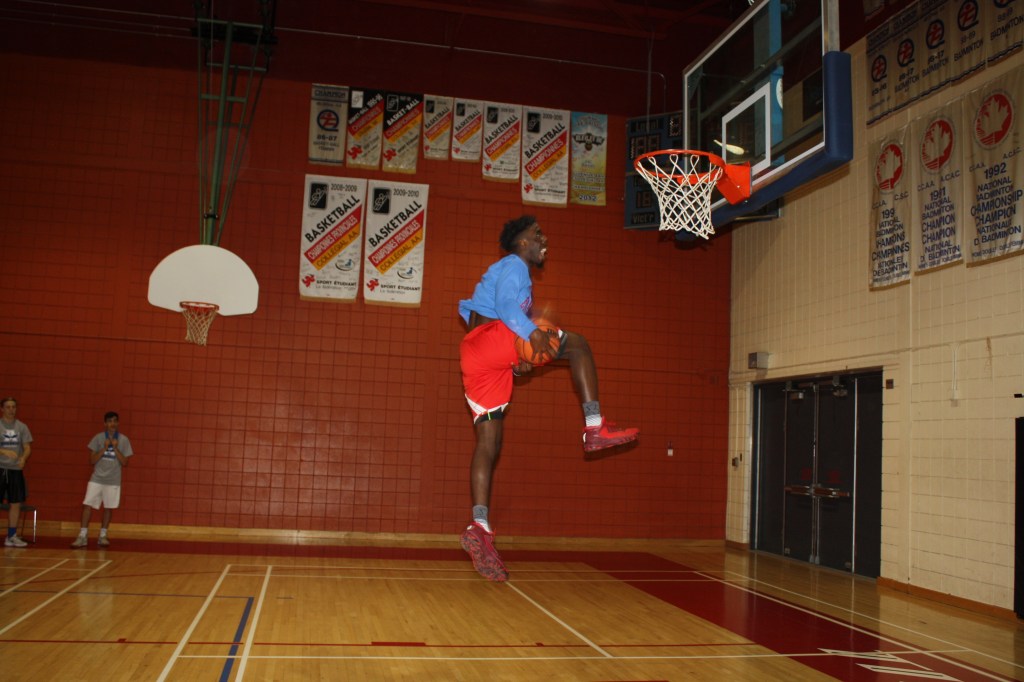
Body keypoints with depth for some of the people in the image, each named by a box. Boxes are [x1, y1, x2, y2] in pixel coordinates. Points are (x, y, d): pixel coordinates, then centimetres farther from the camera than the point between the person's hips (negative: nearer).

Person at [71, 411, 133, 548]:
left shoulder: (124, 440, -1)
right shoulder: (98, 438, -1)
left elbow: (125, 463, -4)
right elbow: (92, 460, -4)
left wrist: (115, 449, -15)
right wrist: (104, 448, -16)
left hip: (113, 481, 0)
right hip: (97, 479, 0)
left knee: (108, 508, 6)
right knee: (87, 505, -7)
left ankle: (103, 536, 18)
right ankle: (82, 536, -2)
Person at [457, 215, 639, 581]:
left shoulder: (513, 272, 33)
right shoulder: (514, 265, 3)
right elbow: (504, 304, -16)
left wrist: (518, 361, 19)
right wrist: (531, 332, -30)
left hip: (477, 358, 9)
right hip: (489, 336, -9)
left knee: (489, 443, 2)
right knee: (576, 343, -7)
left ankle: (479, 527, -6)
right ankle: (595, 427, -16)